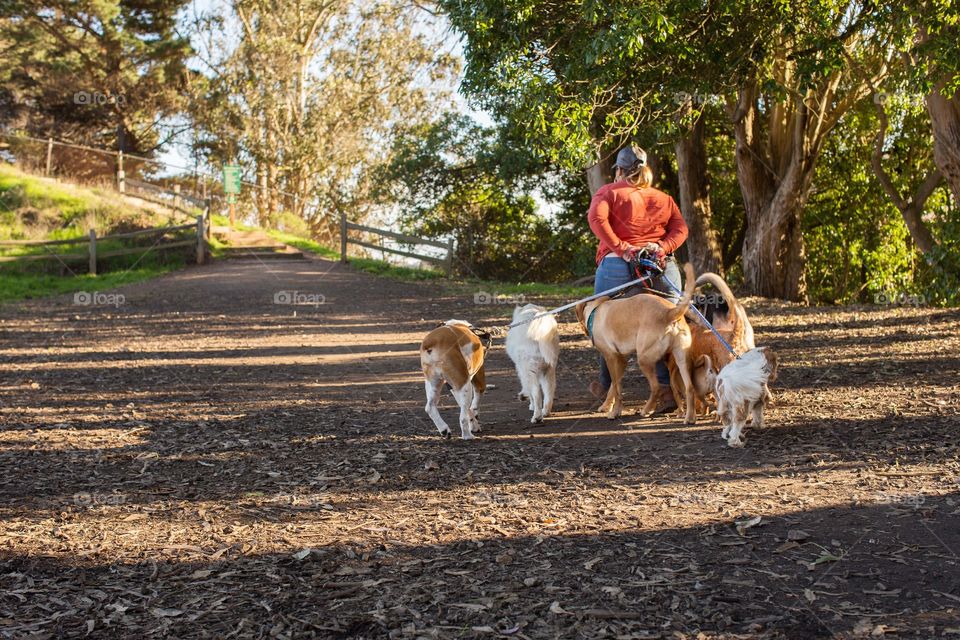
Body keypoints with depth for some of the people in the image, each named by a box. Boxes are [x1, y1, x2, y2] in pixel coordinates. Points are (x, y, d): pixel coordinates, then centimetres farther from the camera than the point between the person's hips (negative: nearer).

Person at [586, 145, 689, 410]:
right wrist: (662, 247, -5)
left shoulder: (609, 192, 11)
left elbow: (596, 218, -9)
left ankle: (606, 385, 24)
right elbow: (680, 228, 7)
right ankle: (667, 388, -13)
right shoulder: (663, 198, 22)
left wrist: (621, 248, -11)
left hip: (618, 266, -2)